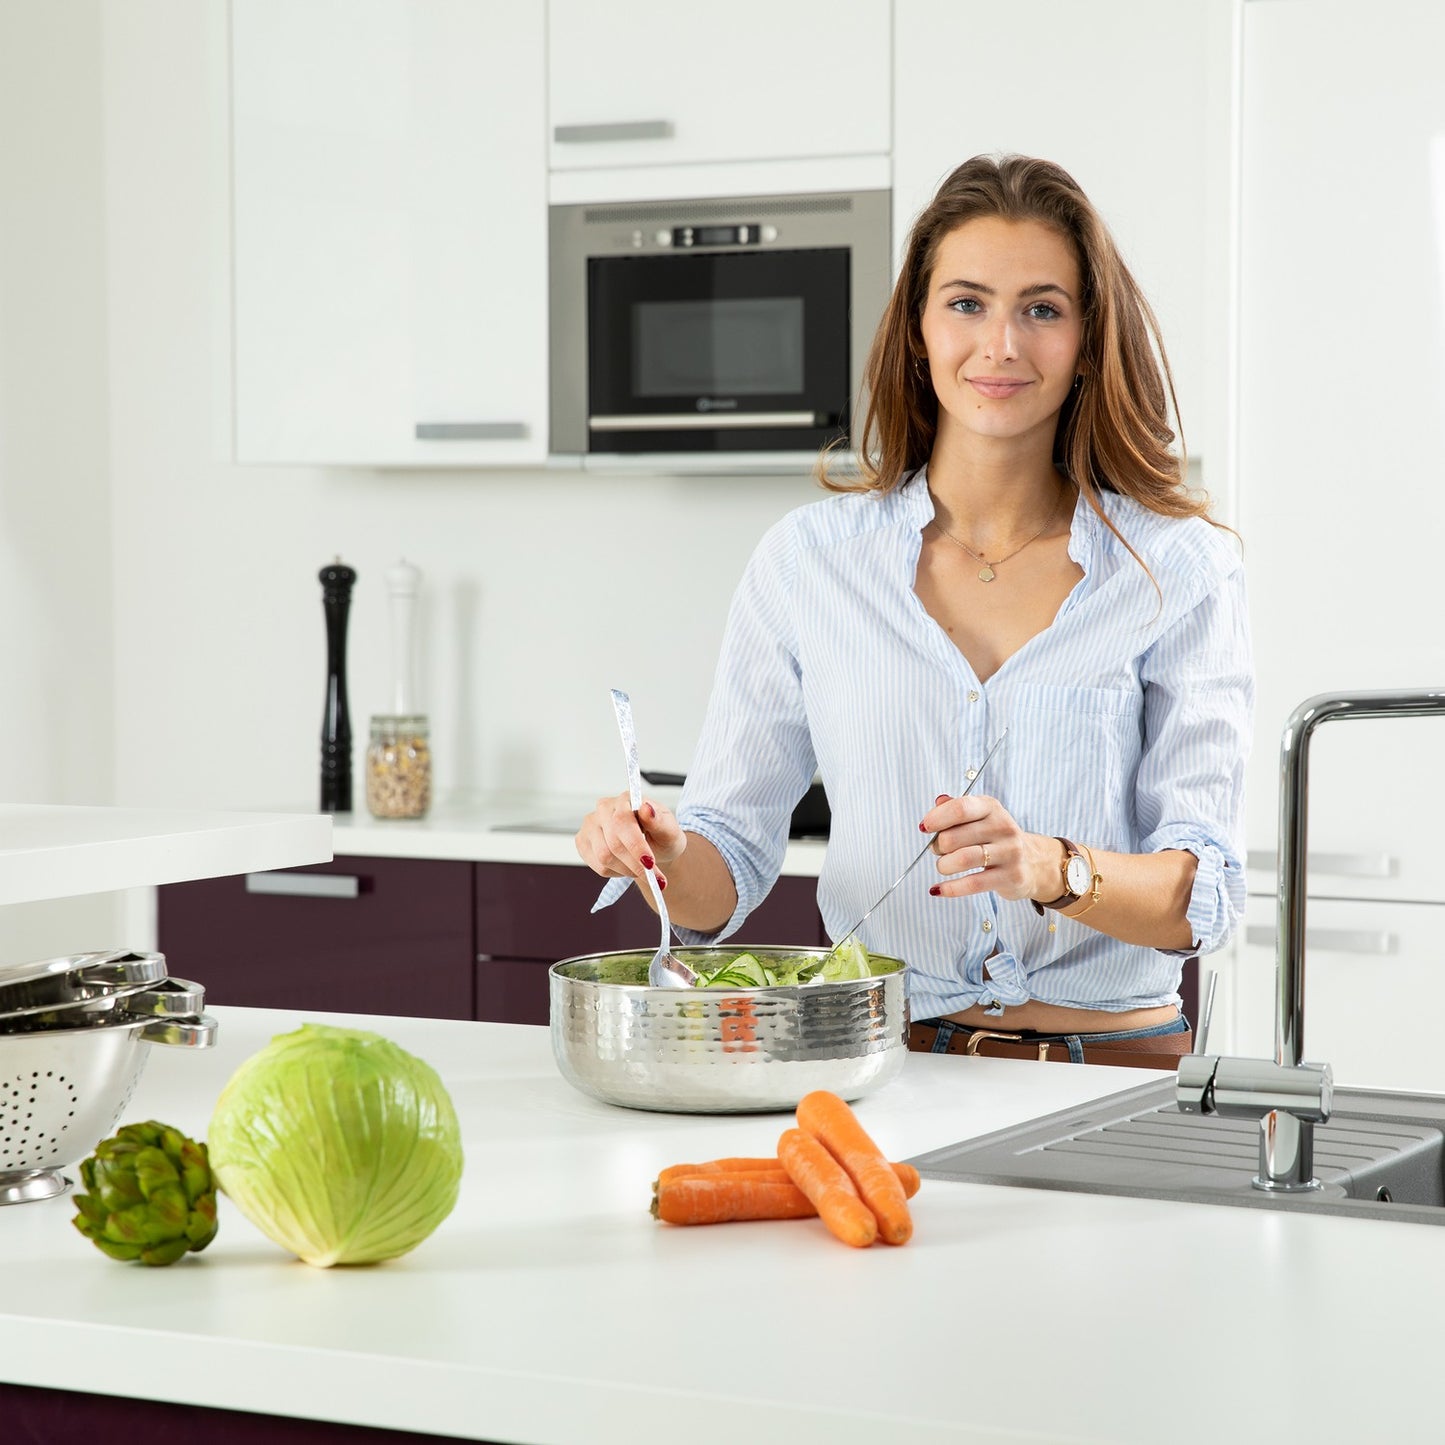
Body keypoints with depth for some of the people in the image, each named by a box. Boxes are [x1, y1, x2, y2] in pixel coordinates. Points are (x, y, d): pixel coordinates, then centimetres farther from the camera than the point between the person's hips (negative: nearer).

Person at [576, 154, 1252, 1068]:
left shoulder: (1179, 570, 2)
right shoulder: (809, 561, 6)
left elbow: (1205, 895, -3)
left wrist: (1051, 869, -22)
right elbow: (732, 860, 10)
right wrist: (667, 855, -13)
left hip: (1113, 1067, -1)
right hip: (885, 1072, 1)